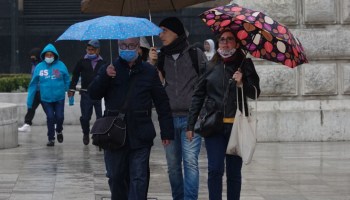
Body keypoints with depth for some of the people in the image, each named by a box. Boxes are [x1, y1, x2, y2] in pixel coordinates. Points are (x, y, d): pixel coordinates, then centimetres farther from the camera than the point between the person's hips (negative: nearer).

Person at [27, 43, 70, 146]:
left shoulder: (61, 65, -6)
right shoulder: (39, 67, -4)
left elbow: (67, 81, 0)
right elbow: (33, 84, 0)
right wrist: (29, 101, 0)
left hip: (59, 98, 0)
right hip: (45, 98, 0)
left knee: (59, 117, -1)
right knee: (50, 118, -3)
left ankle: (59, 131, 32)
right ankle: (51, 139, 14)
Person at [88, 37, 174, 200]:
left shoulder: (149, 71, 6)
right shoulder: (110, 69, 9)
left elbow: (162, 104, 8)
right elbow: (93, 94, -2)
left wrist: (167, 132, 4)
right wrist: (105, 76, -19)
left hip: (140, 137, -1)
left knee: (138, 180, -5)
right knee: (116, 178, 8)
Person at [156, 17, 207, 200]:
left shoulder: (195, 54, 4)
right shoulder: (162, 57, 14)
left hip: (191, 117, -4)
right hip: (169, 118, 4)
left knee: (190, 162, -11)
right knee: (173, 164, 6)